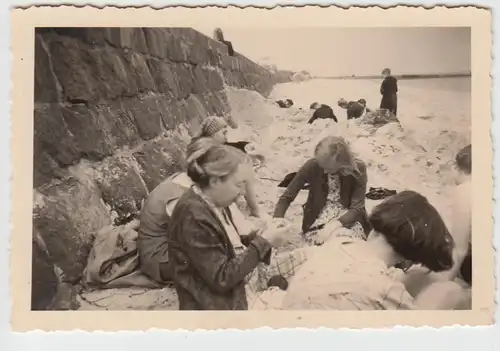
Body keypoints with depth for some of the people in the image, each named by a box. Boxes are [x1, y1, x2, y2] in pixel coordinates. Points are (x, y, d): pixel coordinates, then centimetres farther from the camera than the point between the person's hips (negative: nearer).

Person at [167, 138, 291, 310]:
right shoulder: (194, 215, -27)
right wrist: (263, 243, -21)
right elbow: (222, 278, -25)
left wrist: (257, 238, -6)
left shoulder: (214, 204, 1)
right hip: (207, 308, -9)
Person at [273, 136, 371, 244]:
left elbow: (356, 208, -20)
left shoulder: (357, 168, -18)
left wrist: (331, 227, -36)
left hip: (349, 218, 0)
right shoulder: (312, 166, -17)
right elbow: (286, 198, -12)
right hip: (318, 219, 0)